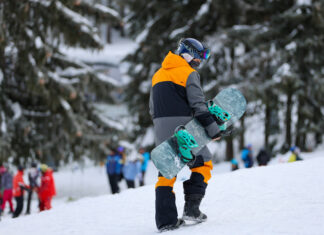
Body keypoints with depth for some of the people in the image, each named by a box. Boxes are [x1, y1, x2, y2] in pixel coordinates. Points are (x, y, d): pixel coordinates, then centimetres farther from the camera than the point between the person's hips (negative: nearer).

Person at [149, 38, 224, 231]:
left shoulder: (158, 75, 20)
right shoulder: (189, 74, -3)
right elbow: (198, 104, -12)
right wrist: (212, 127, -12)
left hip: (161, 127, 6)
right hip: (182, 126, -6)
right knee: (202, 163, 10)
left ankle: (165, 220, -1)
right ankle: (191, 207, -3)